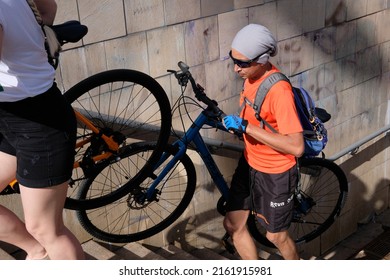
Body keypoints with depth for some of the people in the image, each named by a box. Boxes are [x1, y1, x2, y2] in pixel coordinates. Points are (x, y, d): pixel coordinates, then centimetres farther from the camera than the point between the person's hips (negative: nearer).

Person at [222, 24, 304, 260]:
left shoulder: (279, 90, -31)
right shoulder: (252, 75, -5)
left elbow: (296, 147, -35)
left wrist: (246, 127, -34)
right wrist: (236, 124, 1)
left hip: (275, 173, -8)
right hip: (250, 163, 8)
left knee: (276, 236, 12)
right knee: (233, 224, 13)